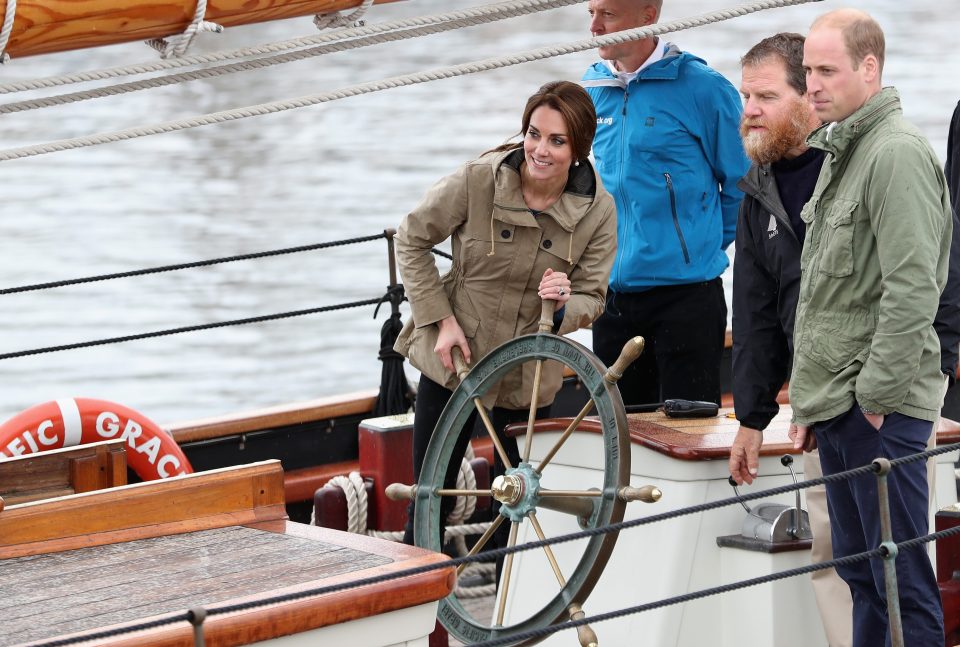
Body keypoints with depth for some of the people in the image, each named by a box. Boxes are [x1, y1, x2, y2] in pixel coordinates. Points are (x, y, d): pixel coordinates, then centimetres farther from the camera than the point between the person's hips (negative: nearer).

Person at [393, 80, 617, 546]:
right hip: (451, 359, -1)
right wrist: (441, 320, -10)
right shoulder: (477, 180, -17)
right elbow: (412, 240, -3)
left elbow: (591, 298, -4)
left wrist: (564, 305, -28)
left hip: (528, 380, 1)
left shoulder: (598, 210, -11)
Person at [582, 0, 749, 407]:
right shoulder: (592, 90, 8)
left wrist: (703, 247, 2)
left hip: (686, 293, -6)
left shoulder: (702, 88, -10)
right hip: (611, 293, 6)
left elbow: (740, 185, -2)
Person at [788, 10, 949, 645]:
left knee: (899, 579, -7)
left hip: (878, 411, -10)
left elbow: (911, 291, -20)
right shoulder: (841, 153, 18)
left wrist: (875, 398, -19)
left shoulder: (898, 153, -13)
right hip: (835, 405, 10)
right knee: (860, 574, 15)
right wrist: (811, 399, 19)